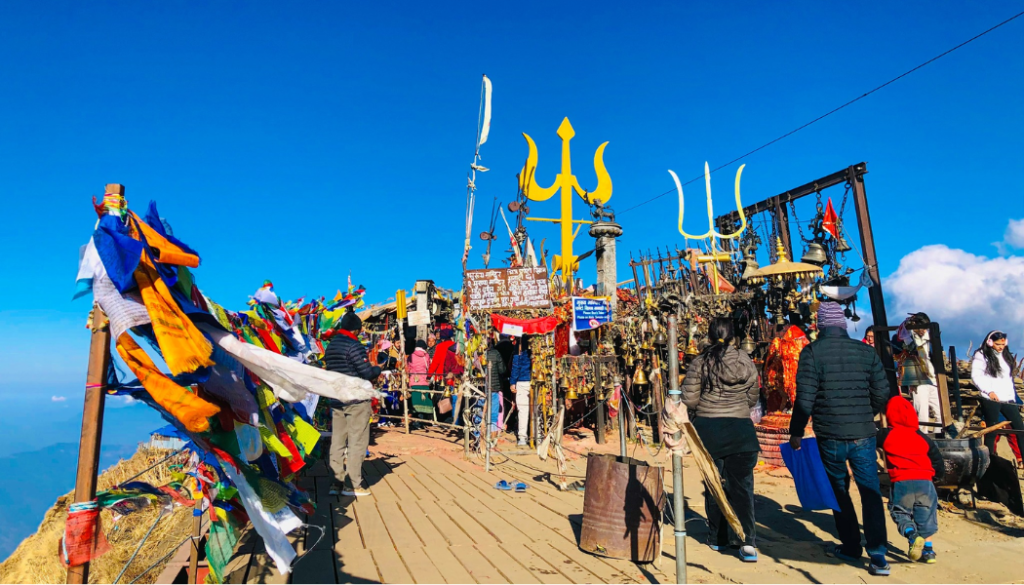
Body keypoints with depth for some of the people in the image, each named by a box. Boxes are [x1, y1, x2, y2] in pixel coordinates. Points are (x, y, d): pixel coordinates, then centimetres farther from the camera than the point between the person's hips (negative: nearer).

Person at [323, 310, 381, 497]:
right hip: (356, 400, -8)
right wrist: (378, 369, 5)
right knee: (357, 443, 0)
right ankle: (354, 485, 4)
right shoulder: (354, 346, -14)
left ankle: (337, 482, 17)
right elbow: (368, 373, -17)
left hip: (337, 401, 8)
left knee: (337, 442, 10)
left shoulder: (330, 346, 11)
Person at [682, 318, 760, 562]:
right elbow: (753, 397, 6)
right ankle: (747, 542, 1)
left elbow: (689, 400, -9)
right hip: (740, 428, 1)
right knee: (742, 485, 7)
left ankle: (717, 538, 23)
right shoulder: (746, 361, 1)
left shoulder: (700, 362, -7)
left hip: (708, 428, -1)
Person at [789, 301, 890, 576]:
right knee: (871, 493, 10)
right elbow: (882, 393, 6)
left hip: (830, 437, -2)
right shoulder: (866, 351, 1)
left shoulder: (812, 352, -9)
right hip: (863, 435, 2)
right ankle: (878, 556, 8)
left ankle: (850, 546, 25)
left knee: (839, 491, 15)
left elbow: (805, 397, -12)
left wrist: (796, 432, -3)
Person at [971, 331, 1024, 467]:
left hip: (1008, 399, 7)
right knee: (991, 430, -1)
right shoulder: (981, 356, -5)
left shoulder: (1006, 356, 17)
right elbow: (976, 376, -11)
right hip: (991, 400, -7)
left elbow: (1009, 378, 22)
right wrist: (989, 391, -18)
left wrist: (1013, 396, 15)